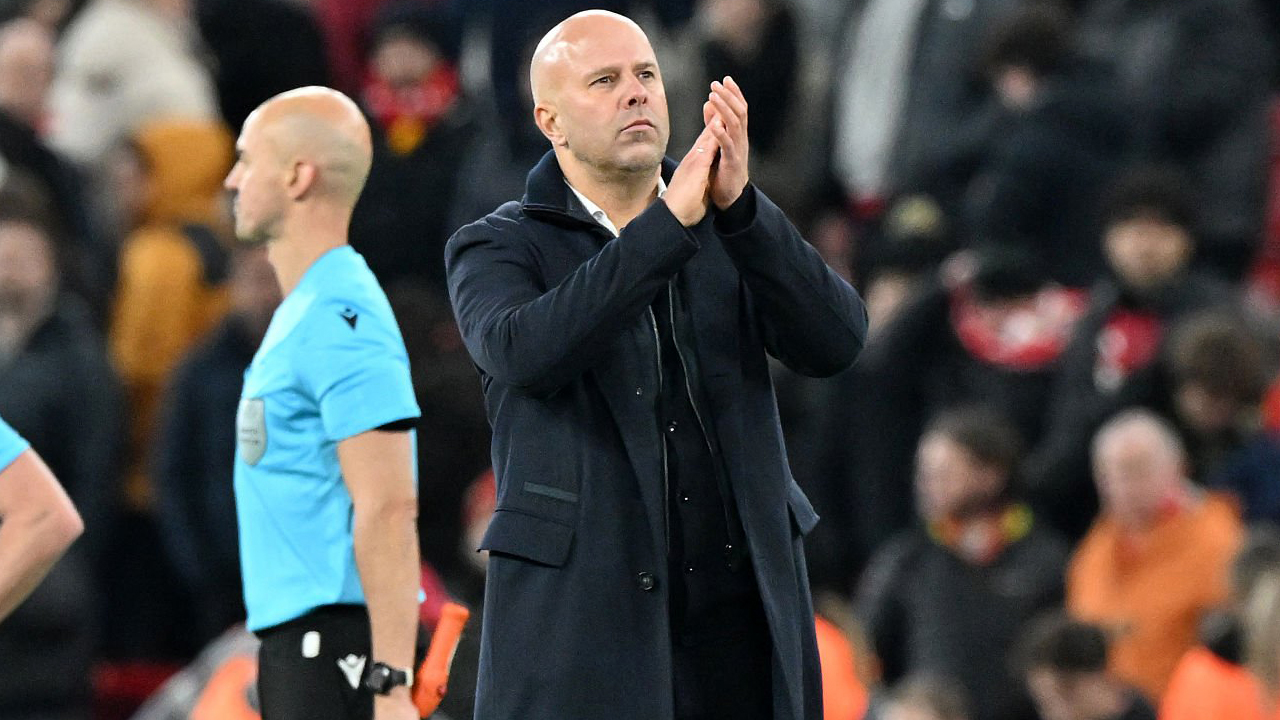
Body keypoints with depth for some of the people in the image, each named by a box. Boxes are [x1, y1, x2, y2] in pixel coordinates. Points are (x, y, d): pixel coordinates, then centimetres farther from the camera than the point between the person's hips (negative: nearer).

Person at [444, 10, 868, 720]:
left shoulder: (734, 232, 13)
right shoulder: (495, 251, 2)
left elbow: (834, 341, -5)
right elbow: (525, 354, -20)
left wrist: (739, 203, -18)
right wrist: (670, 225, -24)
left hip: (741, 605, 3)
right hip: (578, 606, -3)